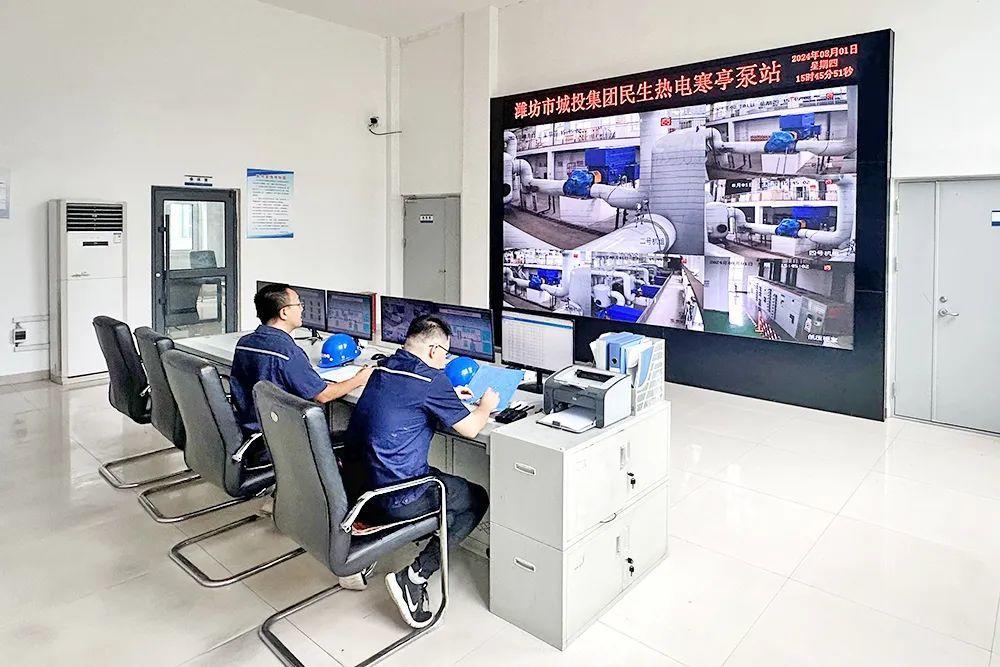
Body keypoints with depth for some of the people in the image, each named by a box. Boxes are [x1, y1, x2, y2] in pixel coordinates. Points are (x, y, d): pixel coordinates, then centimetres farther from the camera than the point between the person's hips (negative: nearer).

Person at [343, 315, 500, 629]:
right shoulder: (431, 379, -17)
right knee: (477, 499, 13)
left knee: (436, 477, 32)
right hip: (396, 500, -8)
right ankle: (414, 577, 0)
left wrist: (450, 397, 26)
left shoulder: (383, 368, 7)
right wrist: (486, 405, 10)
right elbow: (470, 428, -10)